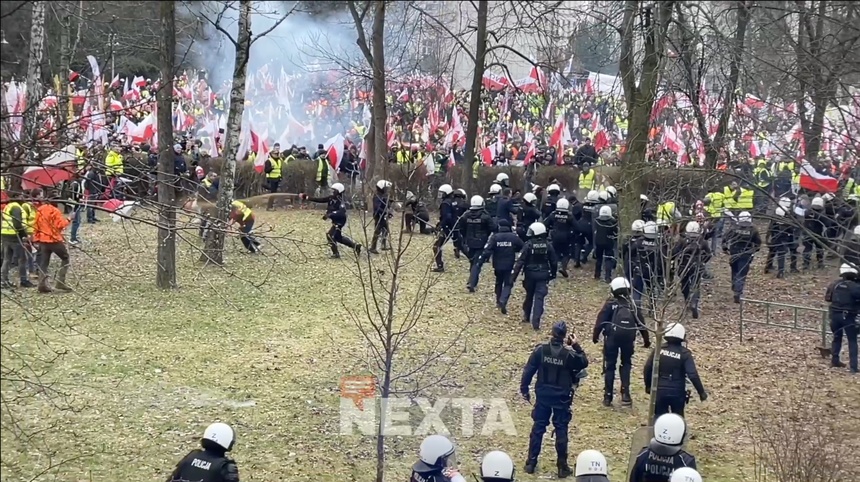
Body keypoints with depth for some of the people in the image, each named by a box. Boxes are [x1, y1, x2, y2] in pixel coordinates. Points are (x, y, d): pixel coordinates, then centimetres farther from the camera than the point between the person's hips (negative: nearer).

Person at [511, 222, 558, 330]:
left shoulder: (528, 244, -12)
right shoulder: (548, 245, -2)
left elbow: (520, 261, -14)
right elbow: (554, 261, 6)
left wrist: (513, 276, -13)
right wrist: (553, 274, 23)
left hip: (530, 274, -1)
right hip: (543, 275, 1)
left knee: (529, 295, 19)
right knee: (539, 297, -3)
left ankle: (526, 316, 35)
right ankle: (536, 322, -14)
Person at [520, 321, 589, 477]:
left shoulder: (541, 349, -12)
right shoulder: (569, 354, -17)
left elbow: (528, 370, -7)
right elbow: (584, 363, 2)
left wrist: (524, 389, 5)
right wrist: (577, 346, 3)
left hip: (543, 396, 2)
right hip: (562, 398, -2)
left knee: (538, 428, 13)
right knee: (561, 431, 8)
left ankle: (531, 463, 17)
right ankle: (562, 466, 13)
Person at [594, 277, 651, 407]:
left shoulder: (610, 303, 1)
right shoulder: (632, 305, 11)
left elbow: (601, 320, -7)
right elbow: (641, 323, 13)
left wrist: (595, 335, -3)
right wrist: (646, 340, 20)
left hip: (612, 336, -2)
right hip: (628, 337, 2)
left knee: (610, 365, 7)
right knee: (626, 364, 18)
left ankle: (608, 396, 8)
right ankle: (625, 394, 6)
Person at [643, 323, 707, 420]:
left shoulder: (659, 349, -2)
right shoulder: (685, 353, -10)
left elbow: (647, 368, 0)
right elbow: (693, 375, -16)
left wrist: (648, 386, 14)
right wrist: (701, 392, -8)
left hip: (659, 391, 1)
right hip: (677, 392, -1)